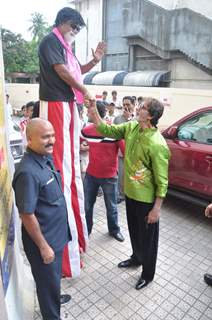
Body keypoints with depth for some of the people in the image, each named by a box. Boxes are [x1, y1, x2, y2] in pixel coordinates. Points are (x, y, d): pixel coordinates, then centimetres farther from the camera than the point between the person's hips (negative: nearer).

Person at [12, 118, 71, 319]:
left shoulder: (46, 157, -2)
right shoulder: (28, 172, -31)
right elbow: (27, 215, -25)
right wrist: (43, 246, -16)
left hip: (56, 233, 8)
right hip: (43, 239, -8)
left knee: (54, 277, 30)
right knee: (48, 281, 16)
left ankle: (54, 298, 55)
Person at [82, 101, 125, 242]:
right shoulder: (87, 130, -3)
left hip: (109, 177, -3)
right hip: (91, 175, 4)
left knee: (111, 206, 15)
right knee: (87, 205, 16)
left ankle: (114, 230, 39)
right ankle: (86, 229, 38)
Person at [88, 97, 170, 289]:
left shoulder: (157, 144, -27)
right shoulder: (132, 127, -4)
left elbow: (162, 181, -21)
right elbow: (108, 131, 6)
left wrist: (157, 208, -18)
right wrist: (94, 113, -7)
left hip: (146, 198, -7)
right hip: (130, 192, 7)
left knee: (147, 236, 13)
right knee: (134, 230, 27)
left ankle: (148, 273, 37)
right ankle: (136, 258, 52)